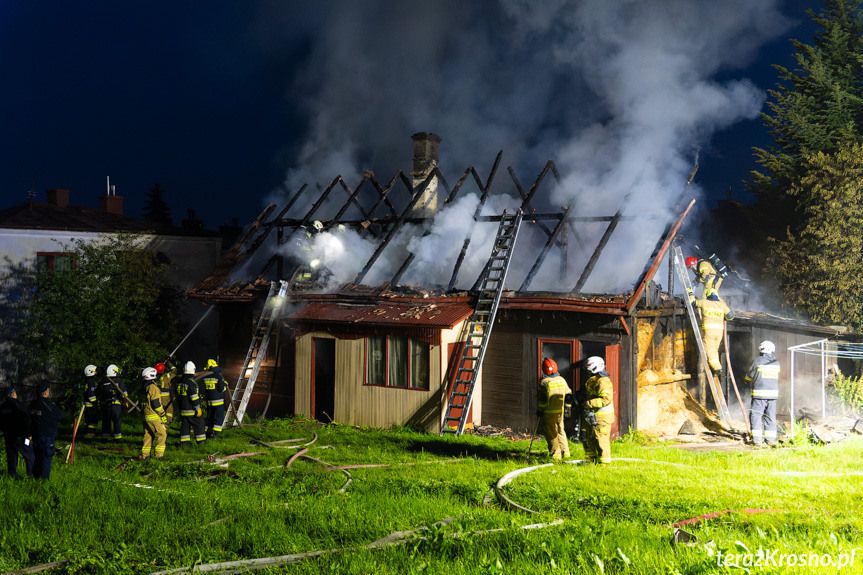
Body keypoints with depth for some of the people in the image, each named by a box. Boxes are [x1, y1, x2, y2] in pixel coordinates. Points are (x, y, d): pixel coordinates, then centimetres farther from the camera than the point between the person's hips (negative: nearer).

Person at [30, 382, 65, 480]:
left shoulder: (33, 403, 3)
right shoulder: (48, 404, -20)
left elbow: (31, 417, 12)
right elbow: (61, 415, -12)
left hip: (35, 434, 7)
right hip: (47, 435, -7)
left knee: (36, 455, 17)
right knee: (47, 456, 1)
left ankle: (36, 475, 26)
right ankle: (44, 477, 3)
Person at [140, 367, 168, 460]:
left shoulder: (144, 388, 14)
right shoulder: (153, 388, -15)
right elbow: (156, 404, -18)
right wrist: (163, 415, -11)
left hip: (146, 416, 9)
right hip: (153, 417, -9)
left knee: (148, 435, 13)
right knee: (161, 434, -5)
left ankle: (145, 455, 13)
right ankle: (158, 455, -7)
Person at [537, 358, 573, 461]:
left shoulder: (544, 382, -15)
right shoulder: (562, 380, 4)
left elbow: (542, 398, -13)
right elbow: (568, 394, 13)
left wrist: (540, 410, -2)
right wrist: (568, 406, 26)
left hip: (549, 412, -6)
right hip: (560, 410, 6)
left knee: (551, 433, 2)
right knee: (560, 431, 19)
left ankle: (555, 455, 3)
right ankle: (565, 452, 23)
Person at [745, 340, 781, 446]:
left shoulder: (757, 361, -7)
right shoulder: (776, 363, 7)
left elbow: (750, 375, 3)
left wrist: (746, 380, 26)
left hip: (759, 393, -5)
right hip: (773, 393, 5)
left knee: (756, 415, 1)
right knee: (770, 416, 12)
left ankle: (757, 439, -5)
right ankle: (770, 439, 14)